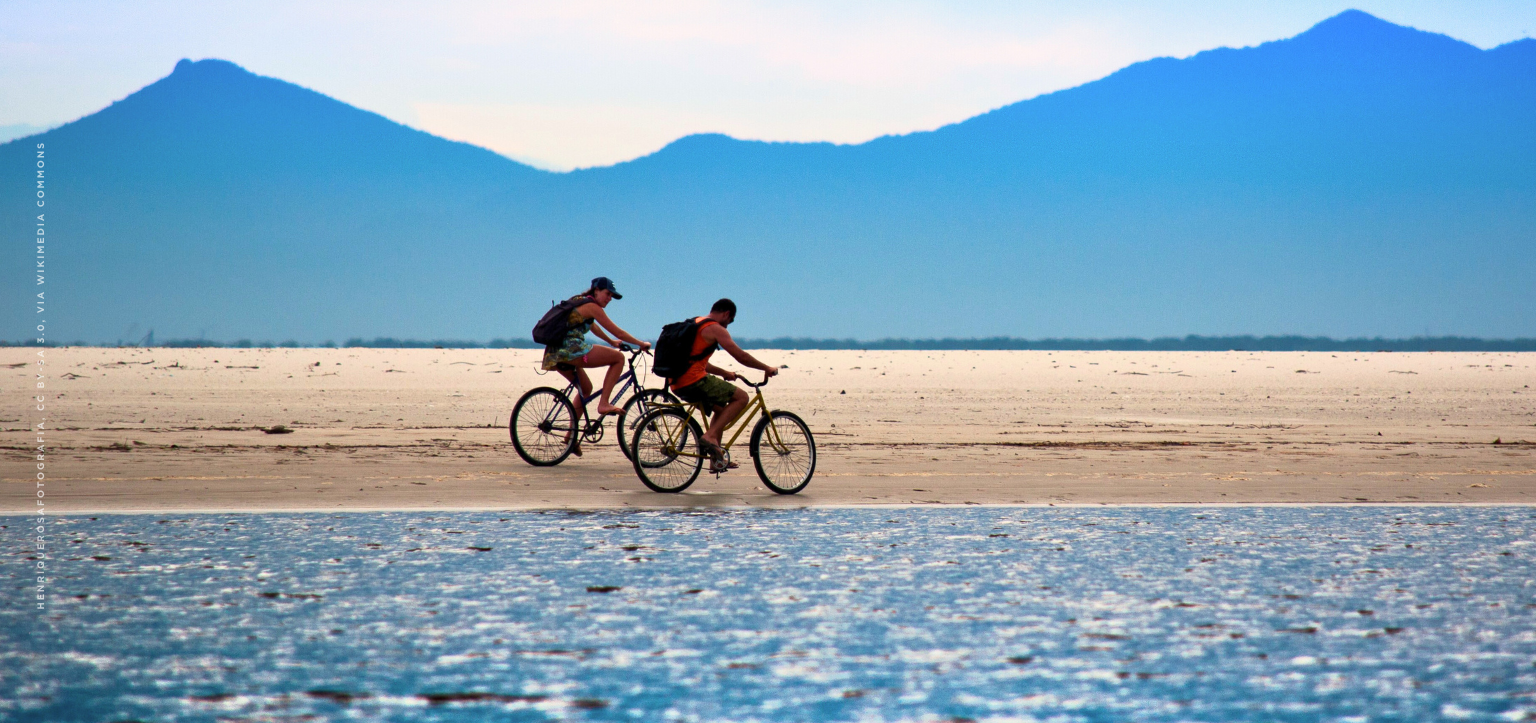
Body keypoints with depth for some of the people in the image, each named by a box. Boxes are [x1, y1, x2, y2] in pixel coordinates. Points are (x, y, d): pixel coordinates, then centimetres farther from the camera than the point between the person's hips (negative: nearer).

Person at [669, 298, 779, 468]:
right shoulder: (716, 329, -6)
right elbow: (742, 356, -8)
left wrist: (724, 373, 37)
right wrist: (767, 368, 4)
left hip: (678, 385, 9)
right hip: (695, 380, -9)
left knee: (721, 409, 27)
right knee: (741, 397, -3)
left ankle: (717, 459, 25)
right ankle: (711, 436, -12)